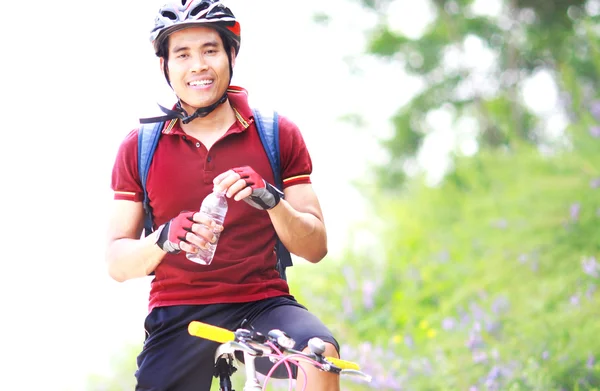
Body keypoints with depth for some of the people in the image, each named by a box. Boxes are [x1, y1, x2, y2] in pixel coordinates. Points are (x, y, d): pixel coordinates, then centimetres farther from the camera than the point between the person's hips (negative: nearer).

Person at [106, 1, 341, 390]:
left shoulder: (278, 134, 6)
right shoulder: (139, 148, 7)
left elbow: (315, 247, 1)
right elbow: (117, 263, 4)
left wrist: (272, 200, -18)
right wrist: (164, 238, -18)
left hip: (262, 305, -1)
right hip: (177, 319, 1)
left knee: (320, 352, -31)